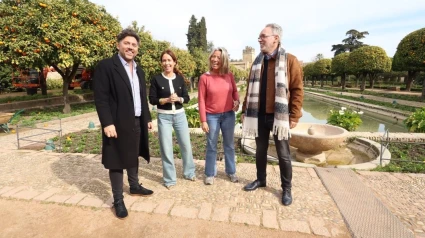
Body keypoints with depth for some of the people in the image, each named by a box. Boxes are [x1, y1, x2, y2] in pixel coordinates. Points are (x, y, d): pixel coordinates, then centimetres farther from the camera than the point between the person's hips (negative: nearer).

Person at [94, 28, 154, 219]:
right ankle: (118, 200, 19)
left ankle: (135, 186, 40)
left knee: (133, 156, 21)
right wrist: (107, 123, -21)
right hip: (118, 123, -7)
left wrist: (147, 118, 14)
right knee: (117, 161, 4)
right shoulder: (106, 66, -9)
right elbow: (101, 98, -15)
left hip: (137, 122, 7)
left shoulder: (139, 70, 14)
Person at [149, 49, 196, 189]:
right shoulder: (156, 79, -4)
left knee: (186, 145, 10)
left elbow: (187, 98, 4)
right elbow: (152, 100, -5)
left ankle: (189, 172, 31)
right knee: (166, 148, 3)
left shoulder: (180, 78, 4)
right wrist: (167, 100, -19)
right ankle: (169, 179, 19)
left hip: (180, 115, 3)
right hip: (164, 117, -2)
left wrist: (178, 99, -16)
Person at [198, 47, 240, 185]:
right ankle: (210, 174, 25)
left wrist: (237, 101, -9)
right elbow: (201, 100, -7)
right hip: (212, 116, -2)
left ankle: (231, 172, 31)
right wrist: (203, 121, -9)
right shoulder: (204, 77, -8)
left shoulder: (229, 76, 0)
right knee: (211, 146, 9)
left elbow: (235, 92, 13)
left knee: (229, 145, 14)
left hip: (229, 115, 3)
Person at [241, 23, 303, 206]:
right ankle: (260, 179, 36)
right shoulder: (257, 62, 11)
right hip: (259, 115, 5)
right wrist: (245, 111, 8)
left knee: (283, 154, 8)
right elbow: (250, 89, 12)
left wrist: (294, 115, -11)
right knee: (260, 150, 16)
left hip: (279, 116, -4)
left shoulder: (290, 61, -5)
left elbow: (297, 90, -7)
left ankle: (286, 188, 25)